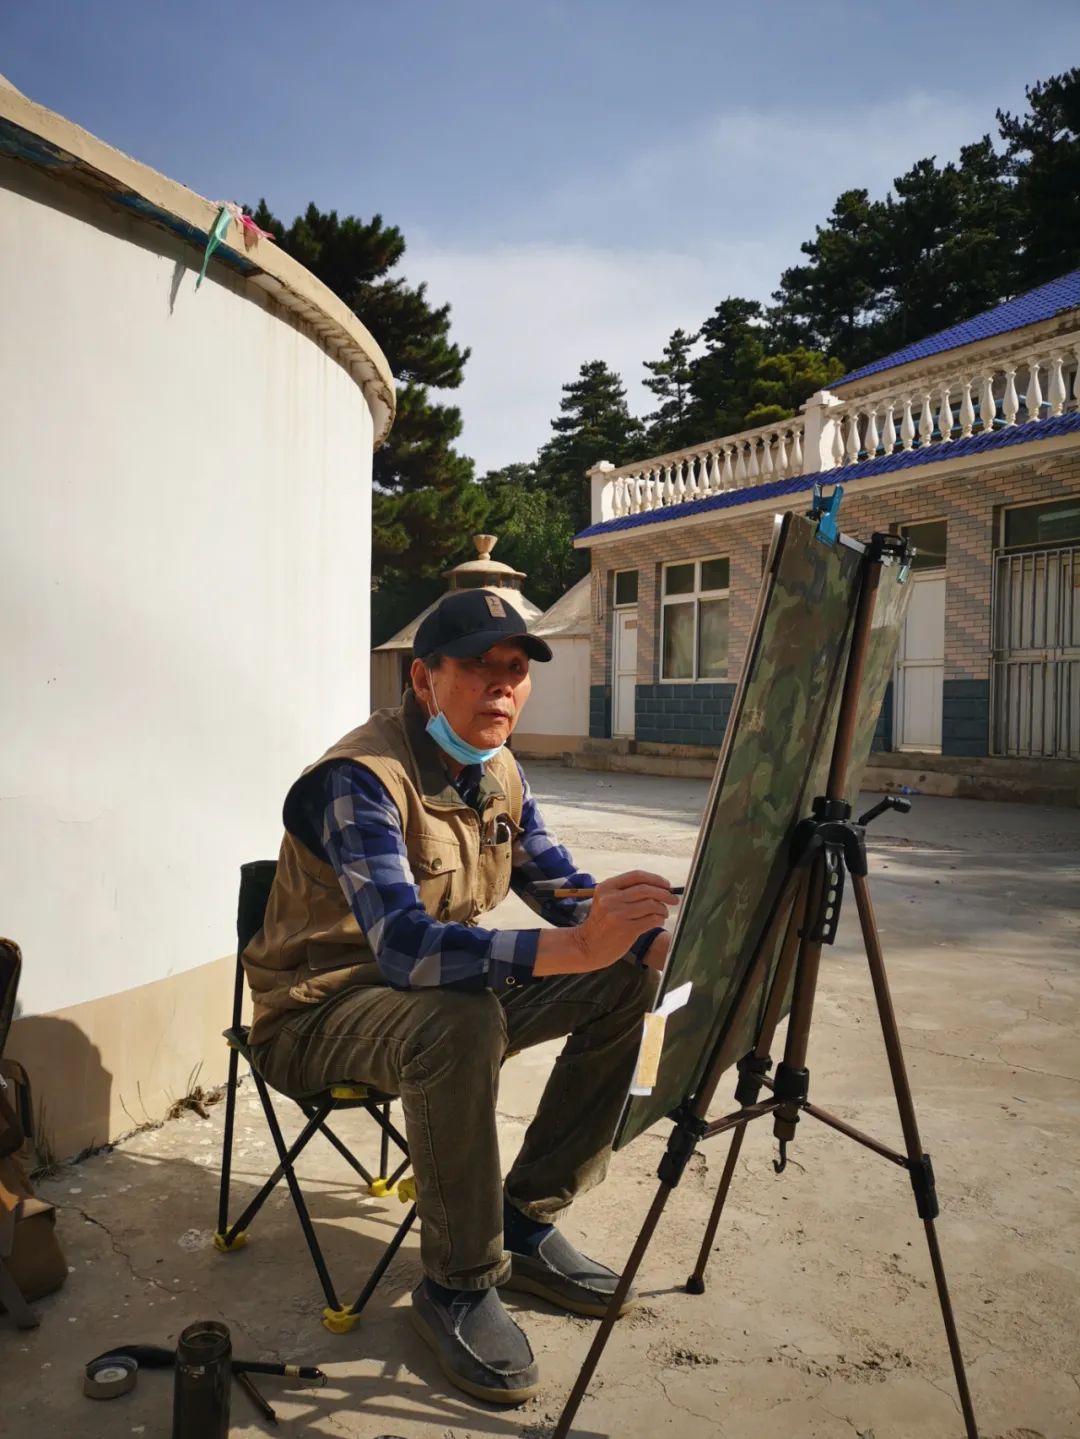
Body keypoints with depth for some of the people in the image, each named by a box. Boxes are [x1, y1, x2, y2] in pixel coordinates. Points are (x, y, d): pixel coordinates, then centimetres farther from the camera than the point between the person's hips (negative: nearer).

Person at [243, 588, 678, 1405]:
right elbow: (404, 947, -39)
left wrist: (662, 942, -16)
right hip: (322, 1016, -7)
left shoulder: (500, 772, 0)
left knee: (628, 978, -4)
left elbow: (562, 887, 4)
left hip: (443, 989, 8)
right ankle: (459, 1285, -14)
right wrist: (575, 947, -52)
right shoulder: (359, 779, -26)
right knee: (460, 1021, -38)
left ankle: (527, 1224, 5)